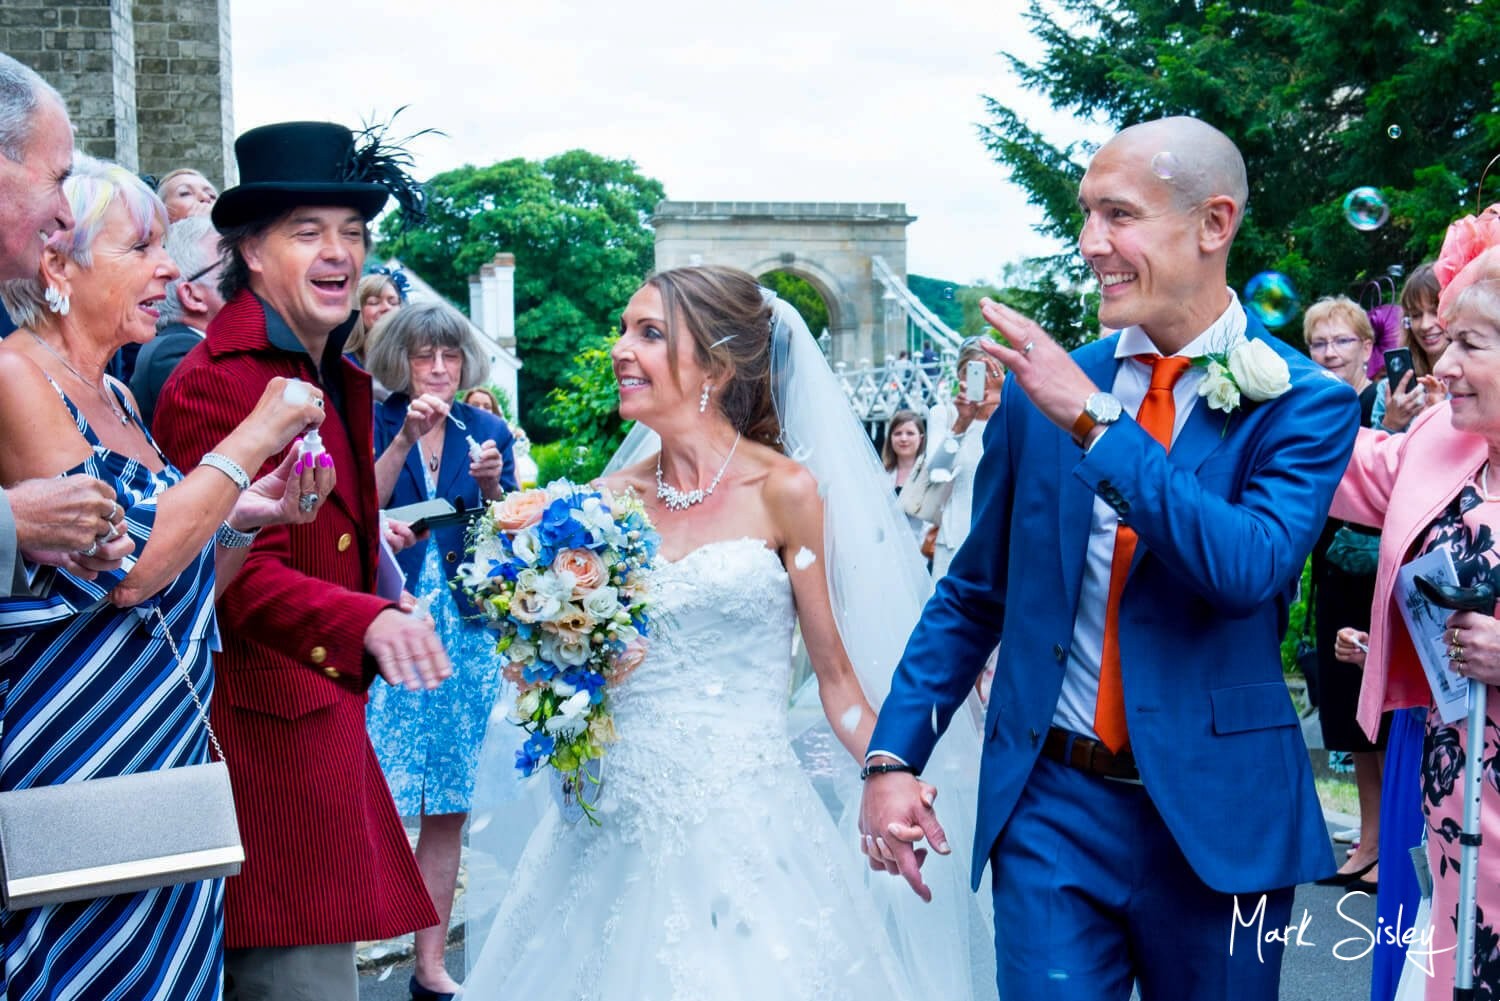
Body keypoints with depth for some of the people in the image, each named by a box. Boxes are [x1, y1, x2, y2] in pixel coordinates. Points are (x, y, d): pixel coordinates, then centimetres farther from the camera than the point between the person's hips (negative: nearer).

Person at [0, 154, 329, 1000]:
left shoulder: (117, 398, 14)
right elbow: (124, 570, -20)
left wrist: (243, 521, 1)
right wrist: (254, 438, -13)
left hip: (168, 769, 8)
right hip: (78, 780, -8)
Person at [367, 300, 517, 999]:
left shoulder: (487, 431, 10)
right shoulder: (371, 424, 1)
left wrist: (491, 485, -10)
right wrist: (406, 438, -19)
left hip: (465, 633, 3)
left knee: (449, 807, 6)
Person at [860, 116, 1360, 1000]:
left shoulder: (1304, 403, -6)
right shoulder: (1044, 386, 2)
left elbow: (1247, 570, -23)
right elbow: (972, 595, 8)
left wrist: (1095, 423, -23)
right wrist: (894, 754, 0)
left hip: (1215, 817, -1)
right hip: (1051, 804, 1)